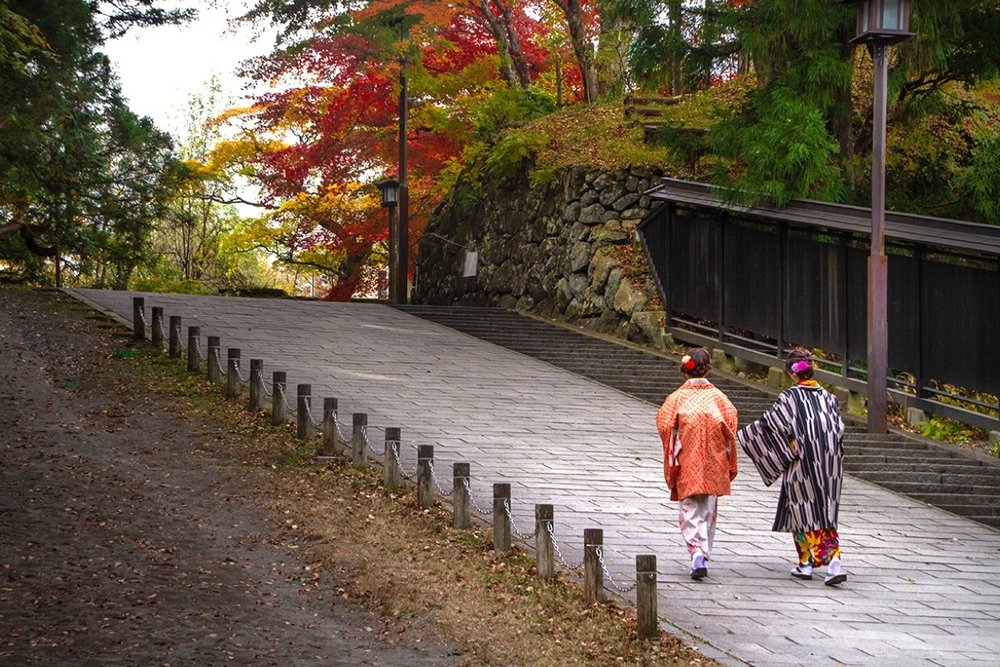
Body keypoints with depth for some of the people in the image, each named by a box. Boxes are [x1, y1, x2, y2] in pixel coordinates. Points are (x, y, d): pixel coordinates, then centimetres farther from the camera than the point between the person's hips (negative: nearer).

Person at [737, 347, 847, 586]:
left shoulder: (789, 398, -8)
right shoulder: (828, 397, 5)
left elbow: (769, 423, -7)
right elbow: (840, 428, 5)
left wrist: (740, 435, 4)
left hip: (803, 462, -4)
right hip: (830, 463, 4)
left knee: (803, 511, 9)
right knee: (826, 513, 7)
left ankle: (806, 563, 15)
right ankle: (834, 562, -8)